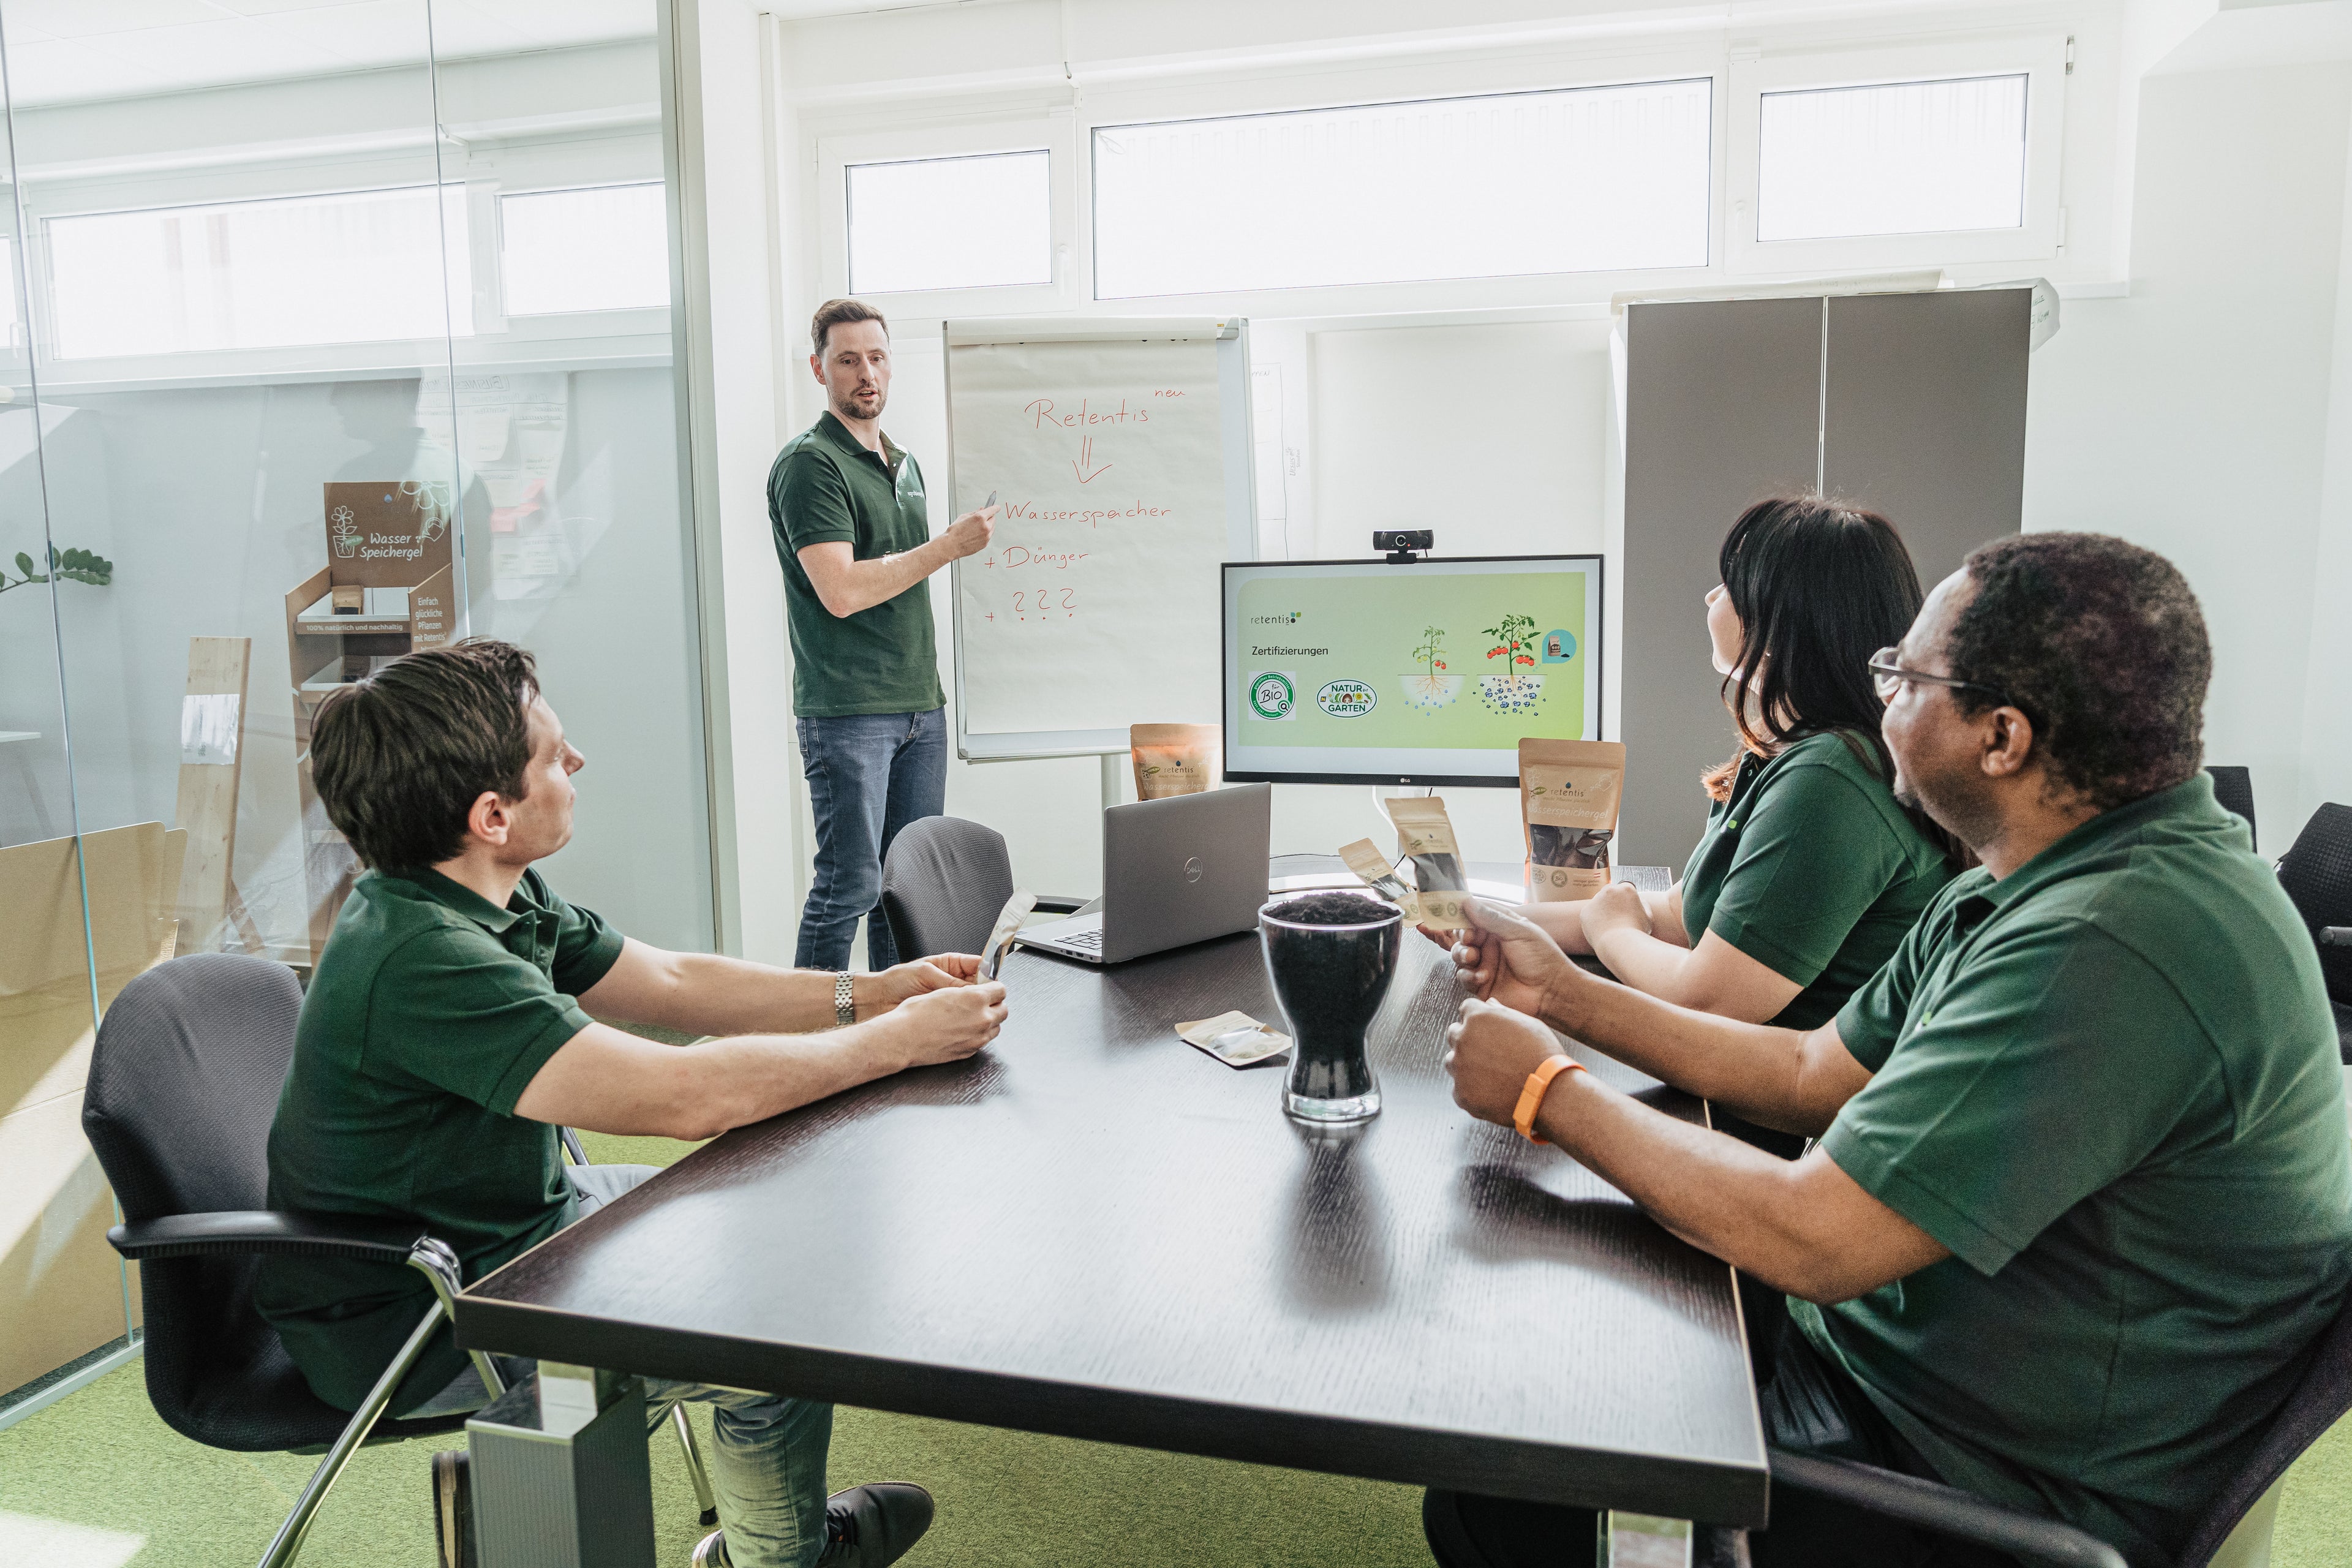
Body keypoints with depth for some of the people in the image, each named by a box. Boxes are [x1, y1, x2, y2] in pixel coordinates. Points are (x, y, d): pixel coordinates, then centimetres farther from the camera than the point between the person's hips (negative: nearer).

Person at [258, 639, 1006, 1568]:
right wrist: (903, 1040, -26)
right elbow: (691, 1095, -38)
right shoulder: (422, 961, -34)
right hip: (415, 1330, -9)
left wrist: (870, 994, -5)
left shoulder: (494, 899, -3)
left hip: (510, 1222, 9)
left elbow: (673, 985, 5)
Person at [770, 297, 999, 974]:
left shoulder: (905, 464, 18)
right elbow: (842, 592, -19)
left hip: (920, 705, 8)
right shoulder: (809, 463, -9)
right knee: (850, 883, -7)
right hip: (846, 711, -8)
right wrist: (951, 544, -13)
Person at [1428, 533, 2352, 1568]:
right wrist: (1565, 995, 7)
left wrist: (1549, 1092, -17)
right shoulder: (2036, 887, 3)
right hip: (1874, 1351, 9)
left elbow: (1812, 1241, -30)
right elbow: (1813, 1075, 10)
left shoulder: (2113, 948, -31)